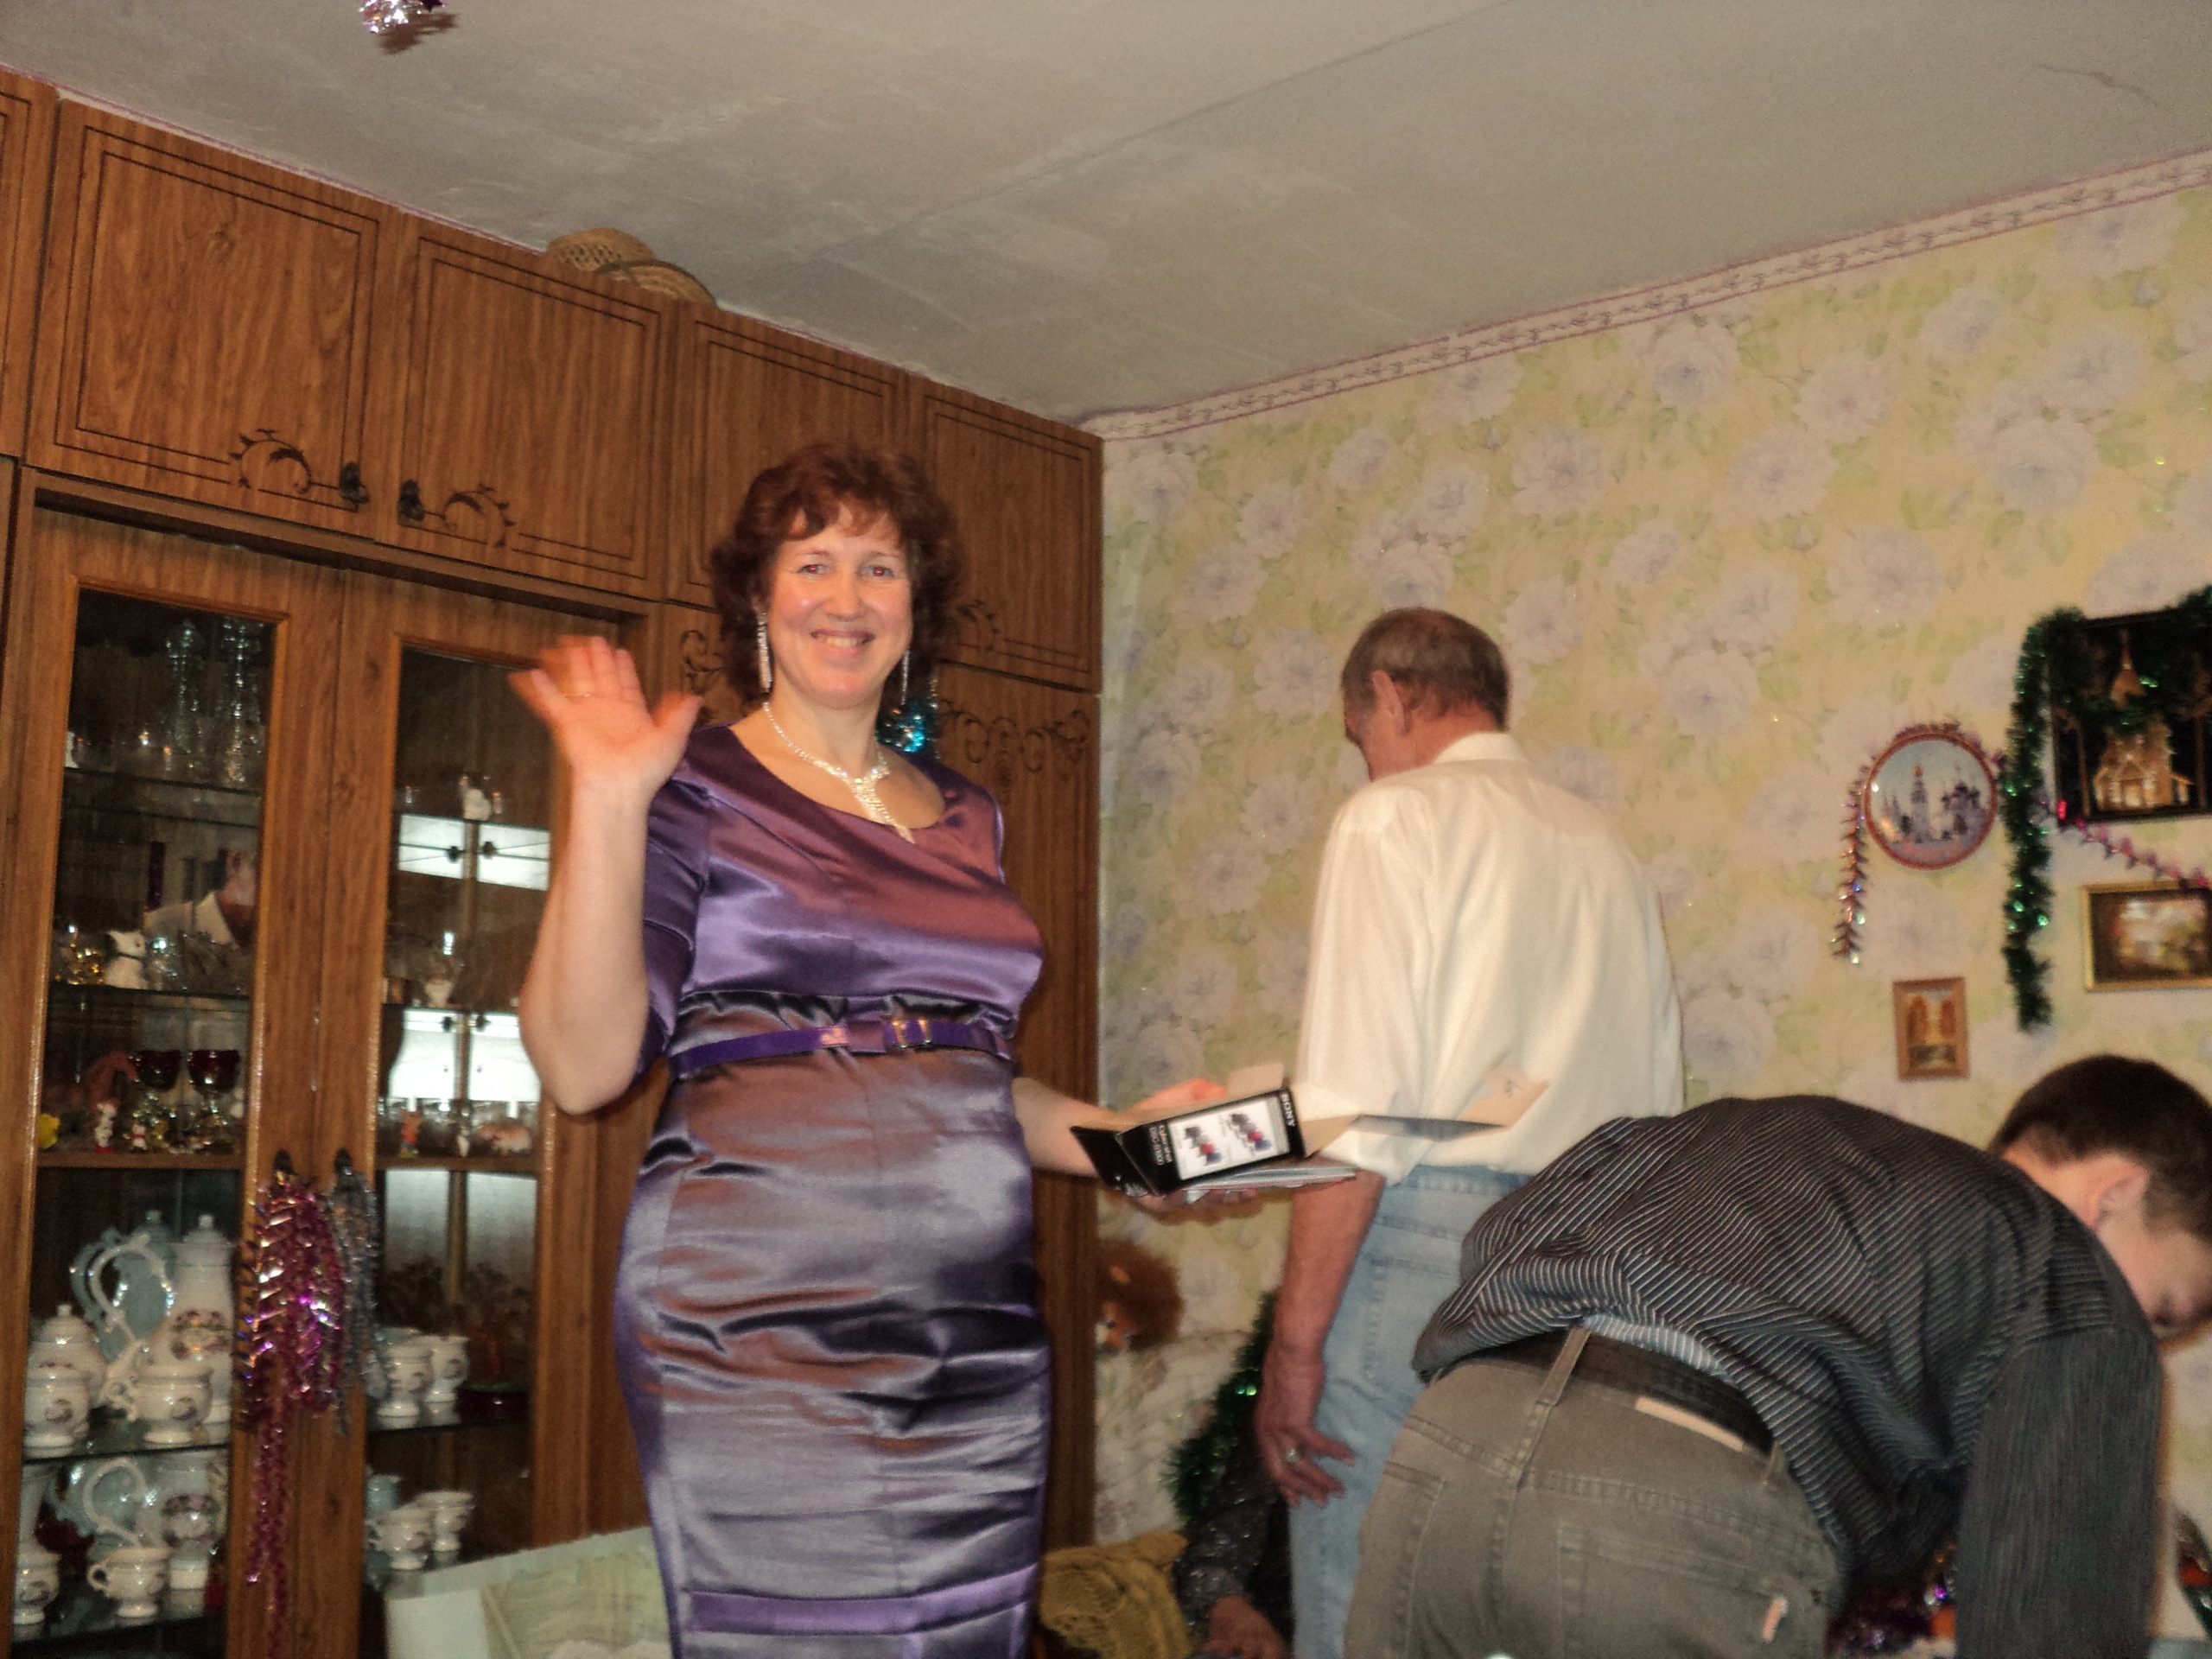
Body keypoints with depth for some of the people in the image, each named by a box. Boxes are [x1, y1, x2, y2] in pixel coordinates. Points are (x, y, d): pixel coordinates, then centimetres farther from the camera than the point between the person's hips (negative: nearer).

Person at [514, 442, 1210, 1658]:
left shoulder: (963, 816, 14)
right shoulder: (696, 785, -1)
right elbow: (583, 1068, -12)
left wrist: (1120, 1136, 8)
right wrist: (606, 804, -18)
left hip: (977, 1334, 5)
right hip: (763, 1326, -5)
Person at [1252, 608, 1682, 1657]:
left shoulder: (1394, 817, -2)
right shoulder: (1604, 849, 19)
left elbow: (1356, 1111, -13)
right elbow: (1655, 1112, 17)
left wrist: (1296, 1339, -11)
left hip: (1424, 1235, -7)